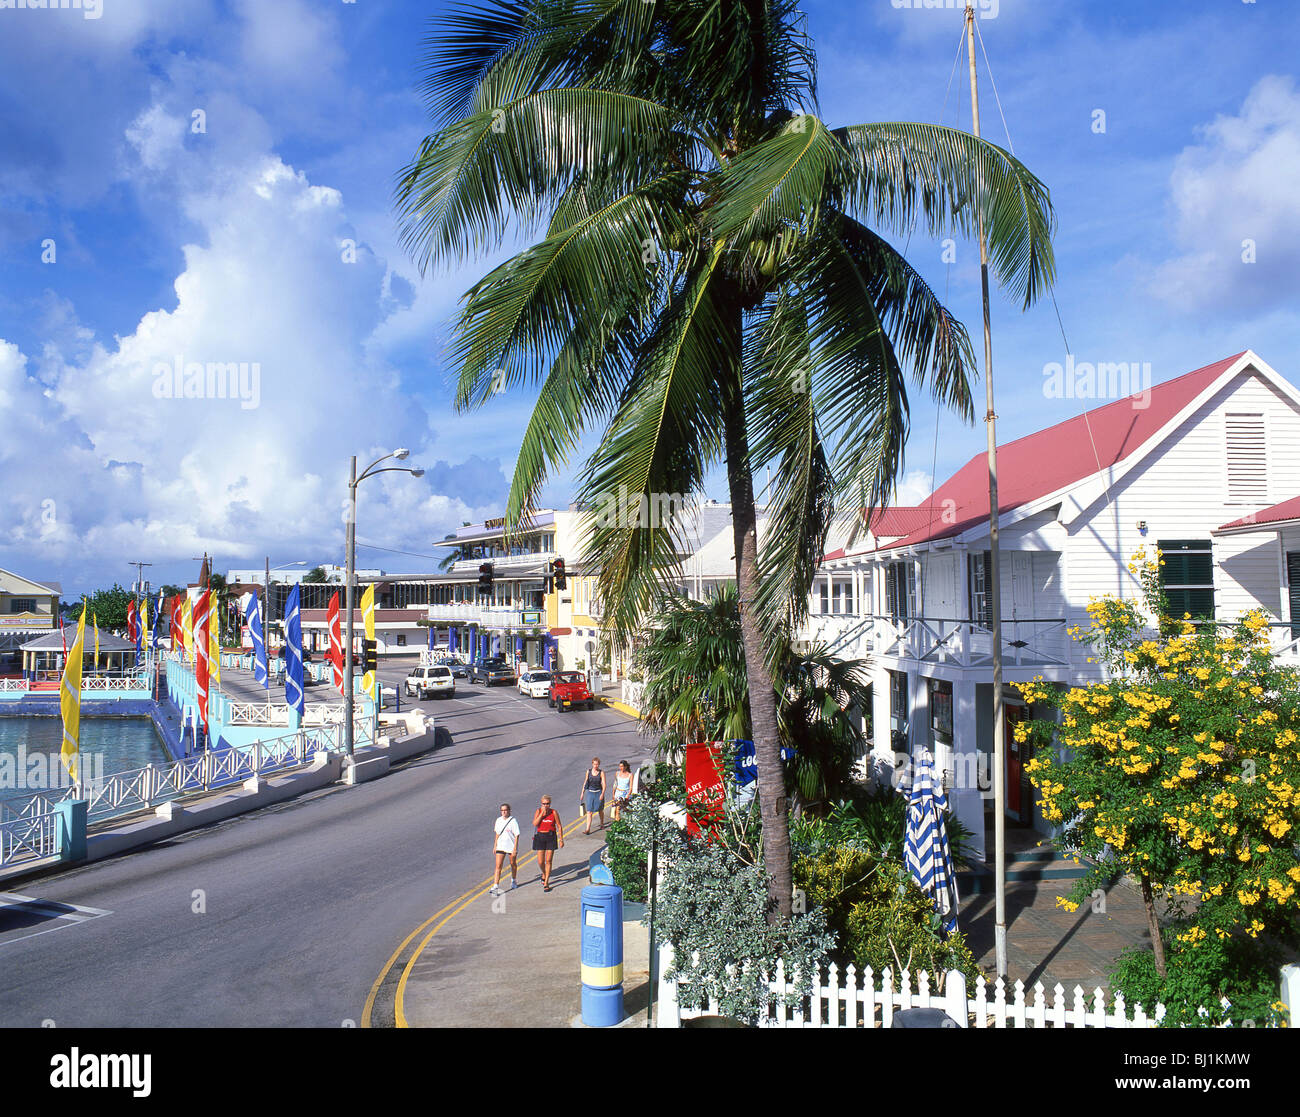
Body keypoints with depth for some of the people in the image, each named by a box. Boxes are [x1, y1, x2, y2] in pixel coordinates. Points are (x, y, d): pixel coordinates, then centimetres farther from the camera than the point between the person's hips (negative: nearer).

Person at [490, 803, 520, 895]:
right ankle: (496, 886, -10)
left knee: (513, 864, 16)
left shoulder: (513, 821, -14)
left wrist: (515, 849, -16)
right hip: (500, 846, 3)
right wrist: (495, 846, 12)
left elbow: (517, 835, -12)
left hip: (511, 846, -3)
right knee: (498, 866, -7)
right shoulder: (499, 820, 2)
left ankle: (514, 881, 40)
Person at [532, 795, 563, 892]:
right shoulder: (538, 811, -1)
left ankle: (546, 883, 6)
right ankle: (544, 874, 35)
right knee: (540, 862, 3)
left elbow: (559, 826, 0)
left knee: (548, 861, -2)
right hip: (540, 837, 1)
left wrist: (561, 839, -3)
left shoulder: (554, 813, -4)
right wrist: (542, 813, -19)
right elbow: (535, 824, -15)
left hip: (551, 837, -1)